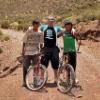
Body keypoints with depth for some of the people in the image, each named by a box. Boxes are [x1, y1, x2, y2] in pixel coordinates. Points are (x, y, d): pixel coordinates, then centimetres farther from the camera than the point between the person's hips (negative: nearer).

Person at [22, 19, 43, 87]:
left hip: (36, 52, 1)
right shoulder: (29, 31, -4)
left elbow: (41, 43, 7)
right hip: (27, 51, -1)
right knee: (25, 66, 2)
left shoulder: (40, 33, 0)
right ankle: (24, 81, 15)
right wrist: (23, 50, -4)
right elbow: (24, 41, 0)